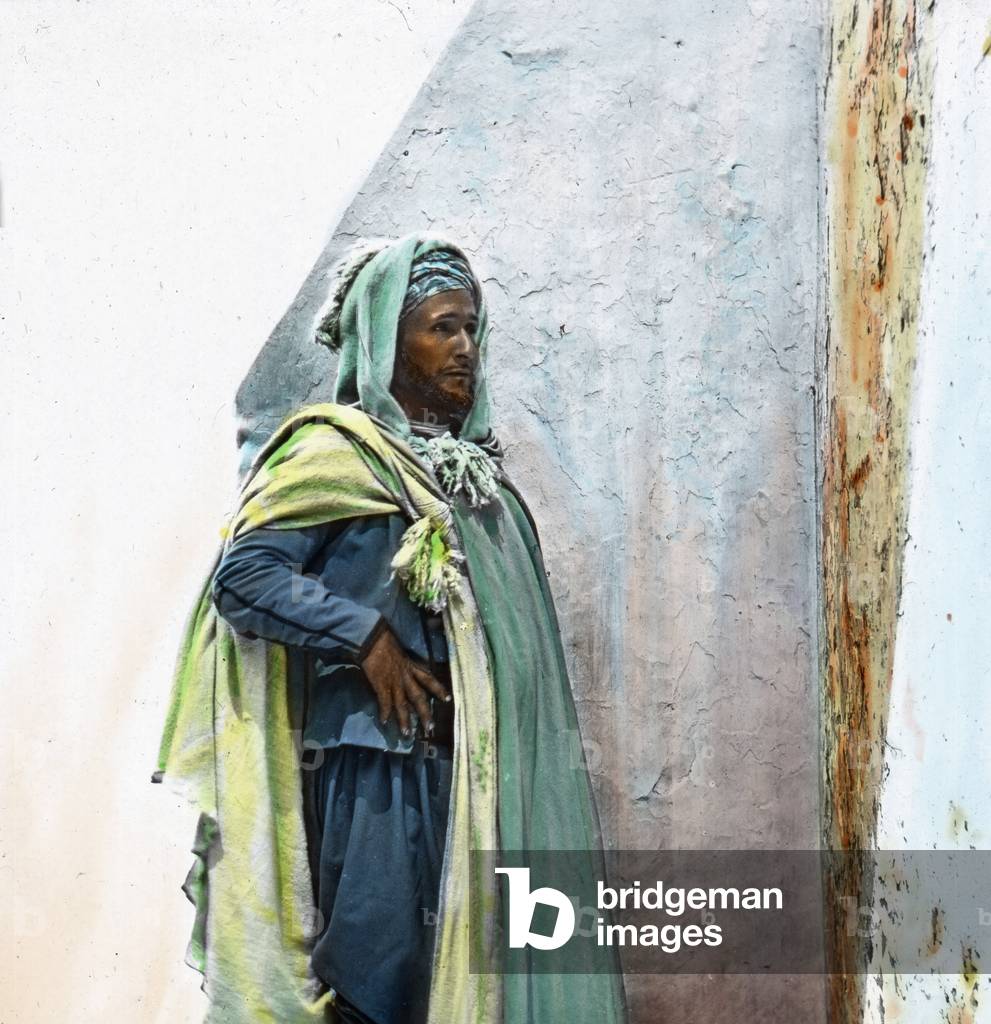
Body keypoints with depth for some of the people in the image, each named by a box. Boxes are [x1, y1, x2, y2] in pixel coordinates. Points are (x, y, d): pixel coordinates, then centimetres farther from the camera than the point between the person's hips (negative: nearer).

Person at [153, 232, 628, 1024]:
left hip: (478, 768, 7)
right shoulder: (336, 449, -6)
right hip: (381, 763, -7)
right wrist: (366, 639, -19)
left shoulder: (468, 462, 16)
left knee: (471, 961, 9)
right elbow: (243, 576, -15)